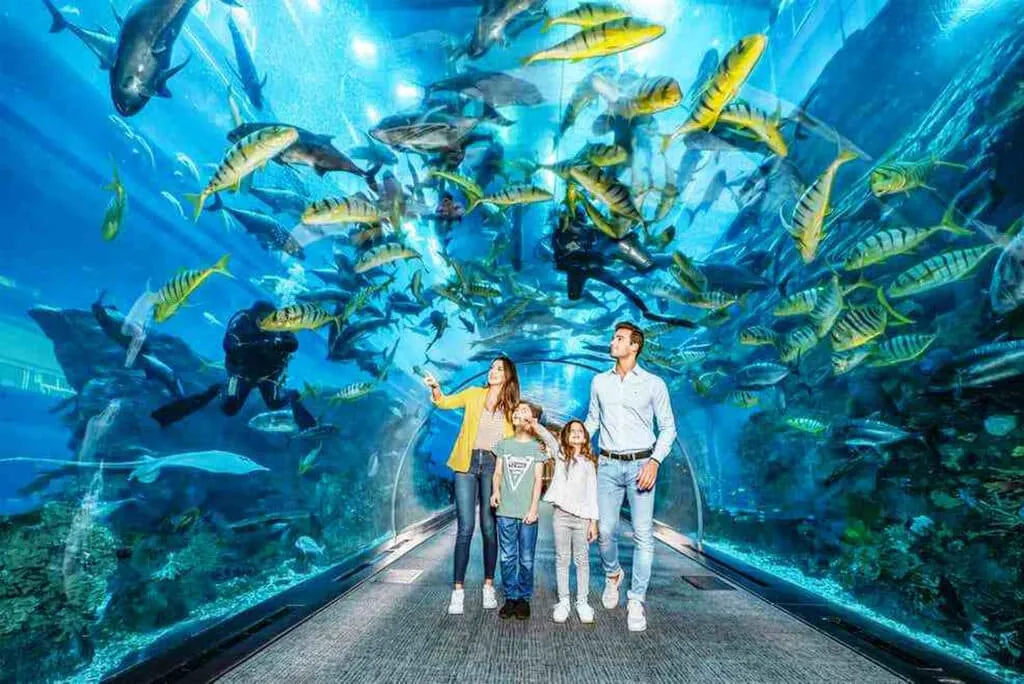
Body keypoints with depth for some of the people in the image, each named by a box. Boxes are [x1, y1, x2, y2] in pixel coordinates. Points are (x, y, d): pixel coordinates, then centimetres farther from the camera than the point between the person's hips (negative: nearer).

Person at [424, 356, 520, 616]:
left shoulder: (512, 406, 7)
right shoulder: (475, 394, 6)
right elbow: (445, 402, -4)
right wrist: (435, 388, -24)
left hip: (493, 466, 1)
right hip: (467, 464, -1)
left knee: (489, 528, 6)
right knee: (465, 528, -2)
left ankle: (488, 586, 21)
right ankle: (458, 590, 7)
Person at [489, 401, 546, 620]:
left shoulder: (537, 447, 2)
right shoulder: (504, 444, 8)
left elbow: (538, 479, 0)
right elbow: (498, 472, 8)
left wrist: (533, 508, -7)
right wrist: (496, 491, -11)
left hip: (527, 512, -2)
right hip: (505, 511, 2)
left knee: (526, 559, 5)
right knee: (507, 557, 7)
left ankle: (524, 598, 19)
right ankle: (510, 598, 20)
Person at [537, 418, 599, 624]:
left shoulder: (589, 462, 7)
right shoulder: (560, 454, 8)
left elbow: (592, 493, 5)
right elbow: (546, 435, -6)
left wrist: (594, 520, 1)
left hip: (582, 517, 0)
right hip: (561, 515, 0)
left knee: (582, 560, 5)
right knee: (562, 559, 6)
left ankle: (583, 602, 17)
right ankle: (563, 601, 16)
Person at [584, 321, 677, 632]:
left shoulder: (653, 384, -1)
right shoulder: (600, 381, 8)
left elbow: (668, 427, 1)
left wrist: (654, 462, -11)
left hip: (640, 464, -2)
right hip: (607, 465, 2)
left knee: (643, 535, -1)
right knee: (605, 531, 2)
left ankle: (636, 601, 12)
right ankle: (612, 574, 33)